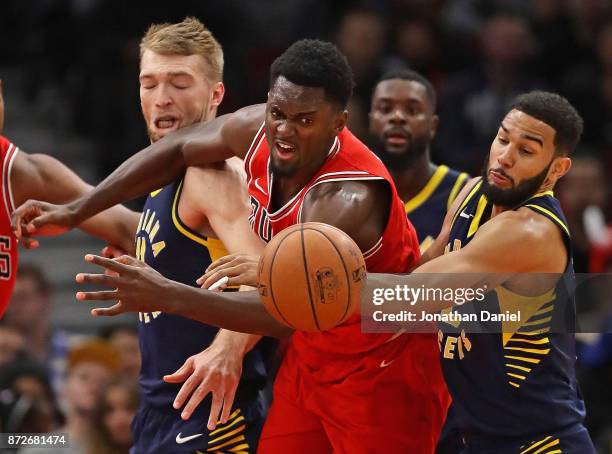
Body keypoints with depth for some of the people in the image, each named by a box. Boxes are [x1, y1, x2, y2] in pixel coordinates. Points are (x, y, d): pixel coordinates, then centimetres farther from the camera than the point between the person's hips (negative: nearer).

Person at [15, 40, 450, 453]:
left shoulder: (349, 199, -34)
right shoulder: (257, 129, -12)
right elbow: (176, 150, 9)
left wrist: (167, 295, -45)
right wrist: (76, 211, 9)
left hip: (381, 375, -8)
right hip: (311, 357, 8)